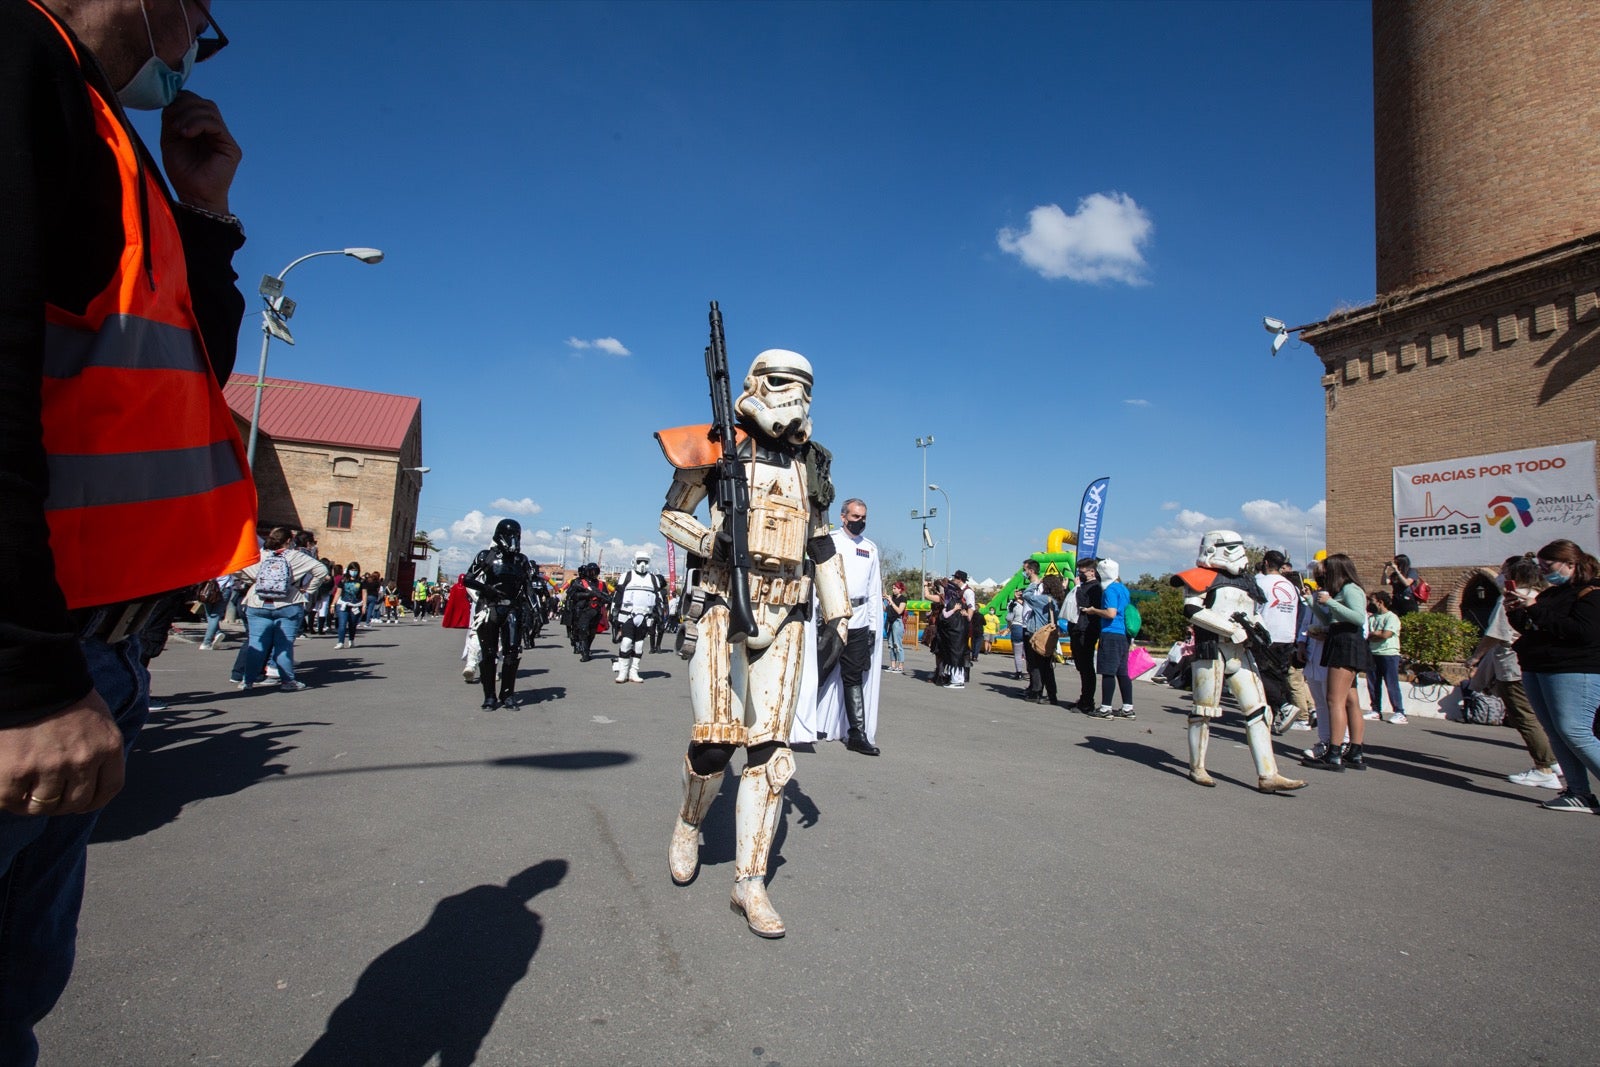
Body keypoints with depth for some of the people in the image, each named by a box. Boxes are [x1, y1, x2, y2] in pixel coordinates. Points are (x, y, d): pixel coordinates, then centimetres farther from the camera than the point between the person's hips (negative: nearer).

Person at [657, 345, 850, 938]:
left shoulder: (810, 464, 13)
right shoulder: (718, 449, 0)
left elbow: (822, 546, 19)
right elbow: (671, 517, 6)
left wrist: (839, 616, 15)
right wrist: (712, 541, -15)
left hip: (783, 619, 4)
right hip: (722, 609, -3)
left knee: (770, 750, 0)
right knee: (713, 741, -5)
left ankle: (750, 881, 12)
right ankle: (689, 824, 29)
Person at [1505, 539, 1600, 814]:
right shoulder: (1552, 593, 18)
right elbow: (1531, 629, 23)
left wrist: (1535, 608, -22)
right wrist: (1517, 612, 3)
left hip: (1574, 672, -8)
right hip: (1536, 669, 8)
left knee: (1574, 732, -13)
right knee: (1556, 734, 6)